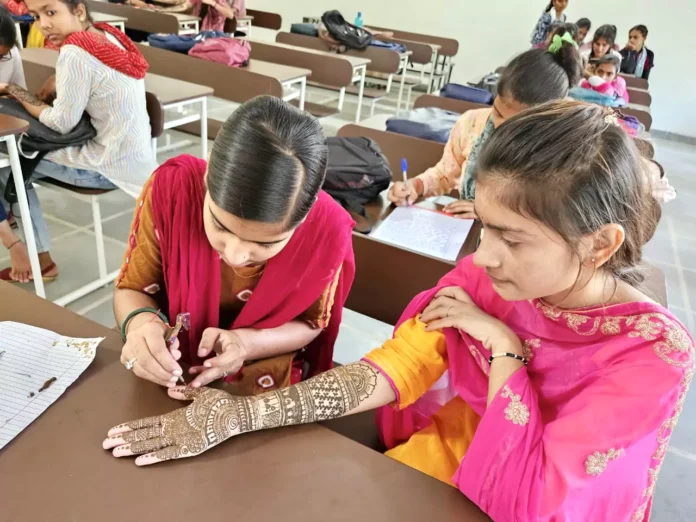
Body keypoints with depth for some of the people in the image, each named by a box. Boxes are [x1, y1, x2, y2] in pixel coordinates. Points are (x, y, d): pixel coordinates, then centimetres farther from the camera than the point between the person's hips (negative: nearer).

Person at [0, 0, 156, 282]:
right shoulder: (109, 35, 4)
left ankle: (41, 260, 14)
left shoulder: (75, 54, -21)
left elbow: (61, 123, -14)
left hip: (112, 165, -8)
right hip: (134, 154, 8)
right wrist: (59, 83, 3)